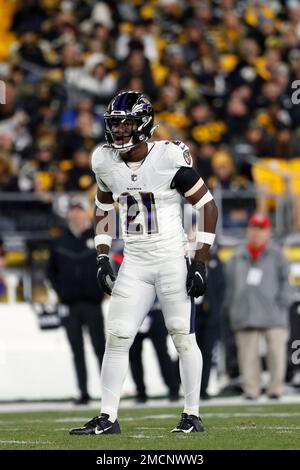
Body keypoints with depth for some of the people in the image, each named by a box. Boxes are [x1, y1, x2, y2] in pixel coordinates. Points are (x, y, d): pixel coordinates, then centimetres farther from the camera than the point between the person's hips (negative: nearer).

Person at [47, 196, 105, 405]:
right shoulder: (60, 243, 9)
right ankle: (83, 393, 6)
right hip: (70, 306, 3)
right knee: (77, 351, 3)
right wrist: (61, 290, 6)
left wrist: (101, 289, -3)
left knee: (100, 348, -2)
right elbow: (52, 270, 18)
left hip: (92, 303, -3)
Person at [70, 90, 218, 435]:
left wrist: (200, 263, -10)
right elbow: (103, 211, 19)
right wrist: (103, 259, 10)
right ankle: (107, 418, 4)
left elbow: (207, 207, -7)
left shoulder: (170, 158, -14)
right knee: (116, 337, 0)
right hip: (134, 264, 5)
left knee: (183, 337, -1)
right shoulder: (106, 162, 2)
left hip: (172, 260, -5)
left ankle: (192, 416, 8)